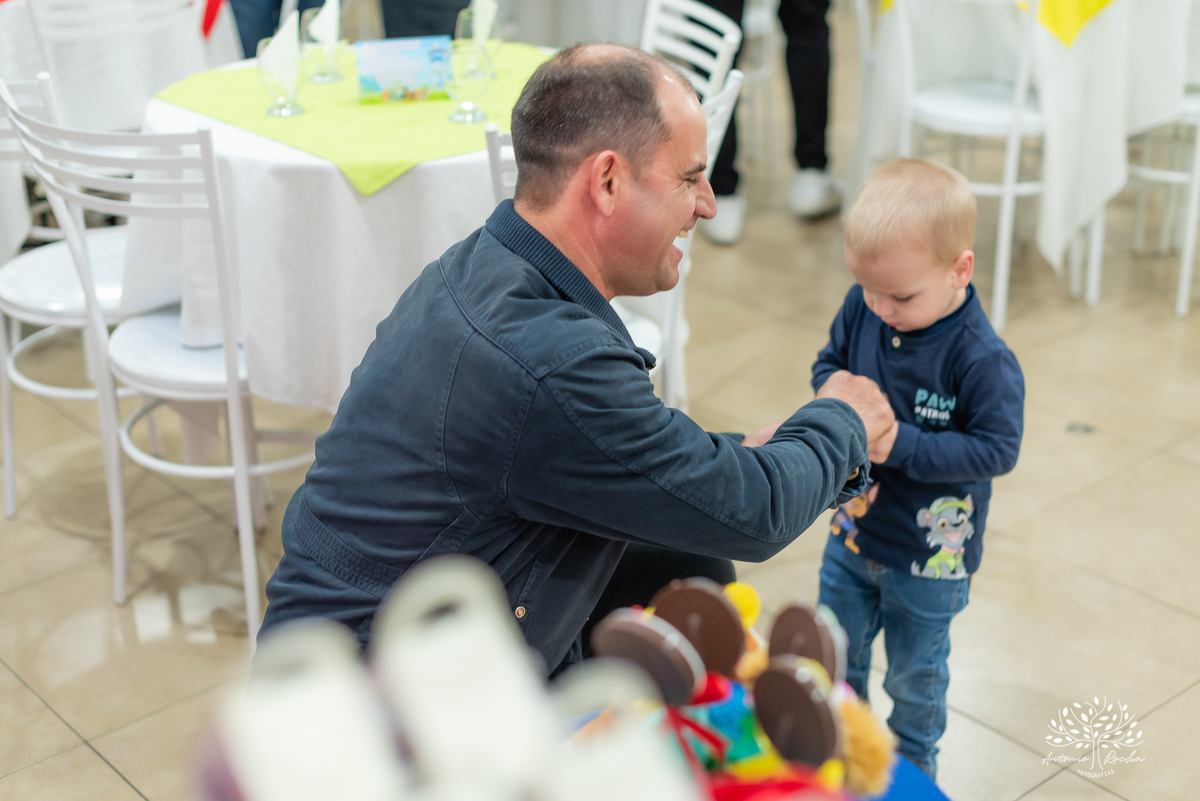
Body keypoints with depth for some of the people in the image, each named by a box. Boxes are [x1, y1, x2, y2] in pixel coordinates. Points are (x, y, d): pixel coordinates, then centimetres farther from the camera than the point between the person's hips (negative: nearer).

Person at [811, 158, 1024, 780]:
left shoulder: (982, 360, -28)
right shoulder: (862, 309, -11)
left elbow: (996, 449, -25)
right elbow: (828, 358, 6)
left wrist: (901, 445, -32)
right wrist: (834, 385, -17)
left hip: (929, 552, -5)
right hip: (853, 528, 5)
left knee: (914, 673, 18)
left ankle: (913, 766, 44)